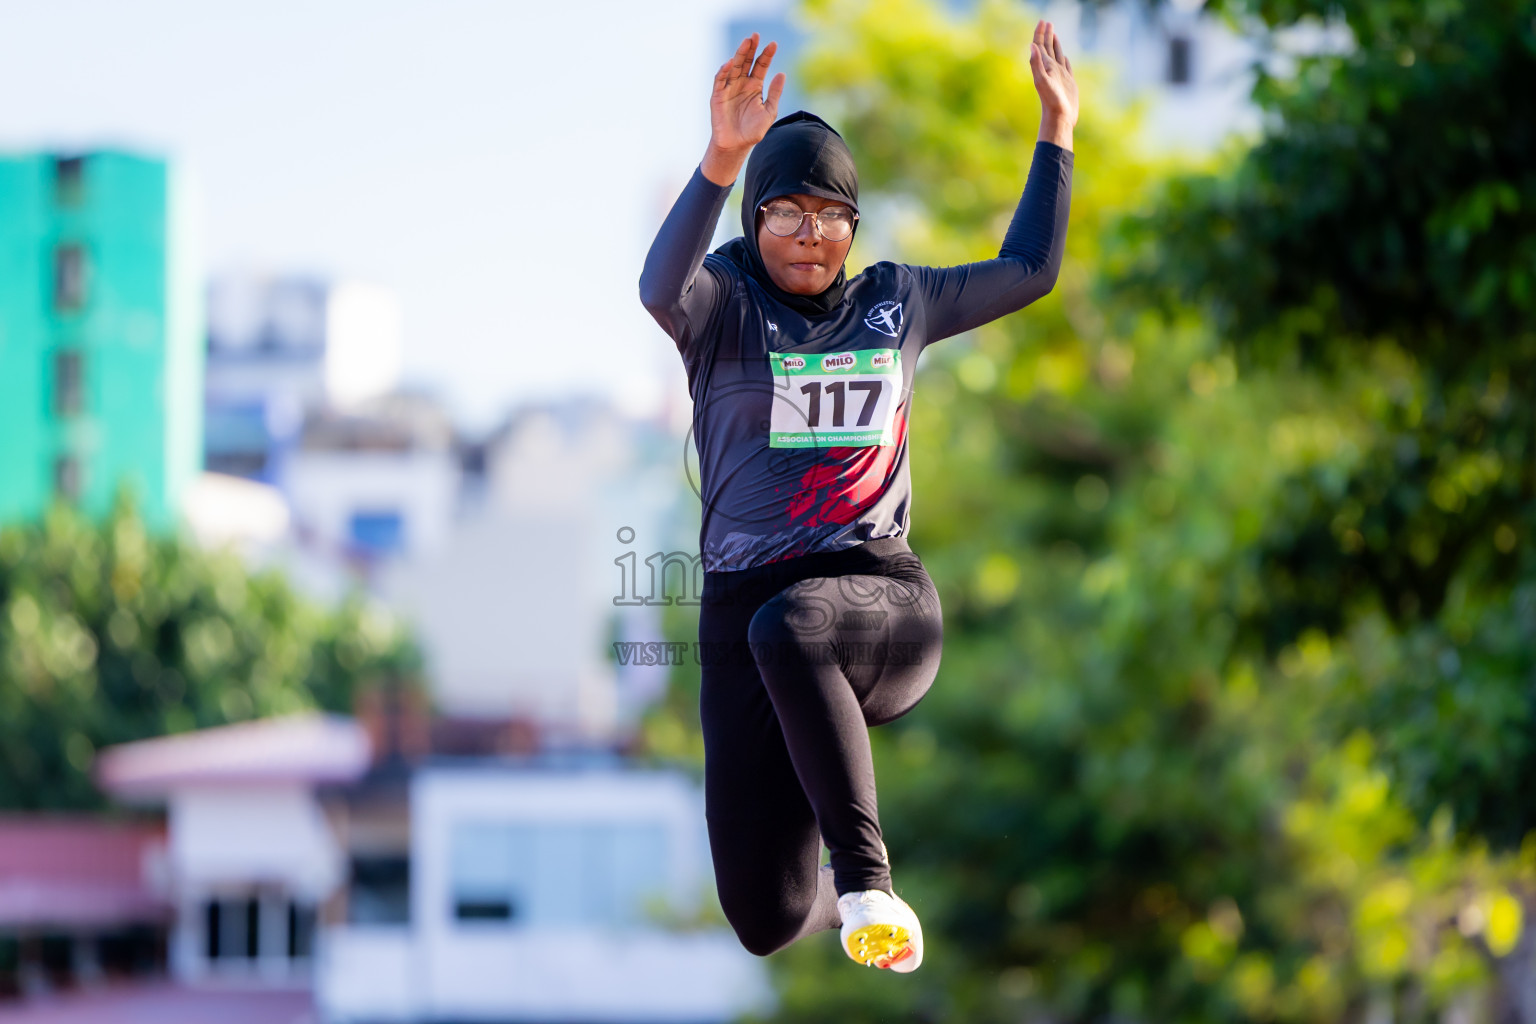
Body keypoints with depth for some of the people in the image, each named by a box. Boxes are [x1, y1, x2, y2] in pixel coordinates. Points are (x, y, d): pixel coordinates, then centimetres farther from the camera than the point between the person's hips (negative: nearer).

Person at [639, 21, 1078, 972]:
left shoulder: (897, 302, 14)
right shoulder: (724, 305, 2)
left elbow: (1027, 272, 28)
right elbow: (662, 287, -22)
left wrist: (1058, 127, 25)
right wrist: (722, 160, -37)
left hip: (883, 597, 0)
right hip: (748, 601, 0)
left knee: (787, 627, -41)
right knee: (766, 921, -4)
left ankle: (864, 872, -37)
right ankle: (843, 892, 36)